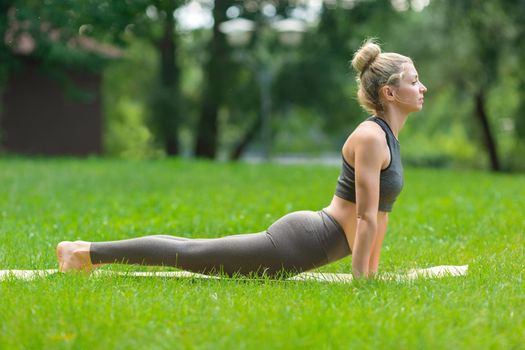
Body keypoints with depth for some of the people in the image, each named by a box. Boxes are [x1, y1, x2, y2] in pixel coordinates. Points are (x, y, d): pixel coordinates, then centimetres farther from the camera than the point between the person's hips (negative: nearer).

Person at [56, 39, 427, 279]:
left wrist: (371, 273, 17)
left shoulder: (387, 136, 12)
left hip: (306, 237, 10)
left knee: (197, 251, 18)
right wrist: (359, 280, -19)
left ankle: (94, 251, 27)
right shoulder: (370, 136, -19)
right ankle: (88, 251, 10)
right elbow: (366, 218, -21)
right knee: (191, 254, 0)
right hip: (299, 242, -10)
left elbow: (379, 214, 18)